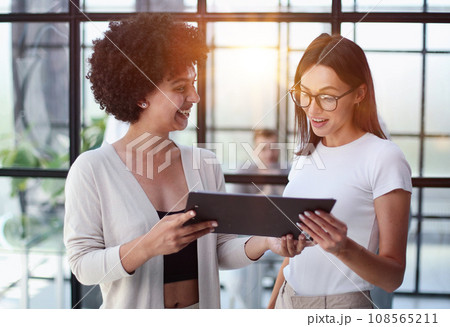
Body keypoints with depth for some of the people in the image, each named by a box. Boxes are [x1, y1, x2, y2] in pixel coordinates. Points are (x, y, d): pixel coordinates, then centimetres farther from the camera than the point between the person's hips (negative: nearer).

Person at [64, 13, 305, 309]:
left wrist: (265, 242, -17)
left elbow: (221, 252, 1)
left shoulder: (204, 165, -1)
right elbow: (83, 265, -16)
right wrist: (149, 245, -30)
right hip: (133, 315, -4)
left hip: (202, 307, 4)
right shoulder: (92, 169, -14)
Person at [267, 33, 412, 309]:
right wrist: (273, 304, 9)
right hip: (289, 299, 5)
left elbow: (393, 277, -14)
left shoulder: (384, 158, -13)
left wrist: (344, 248, -29)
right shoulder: (306, 156, 6)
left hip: (343, 305, -5)